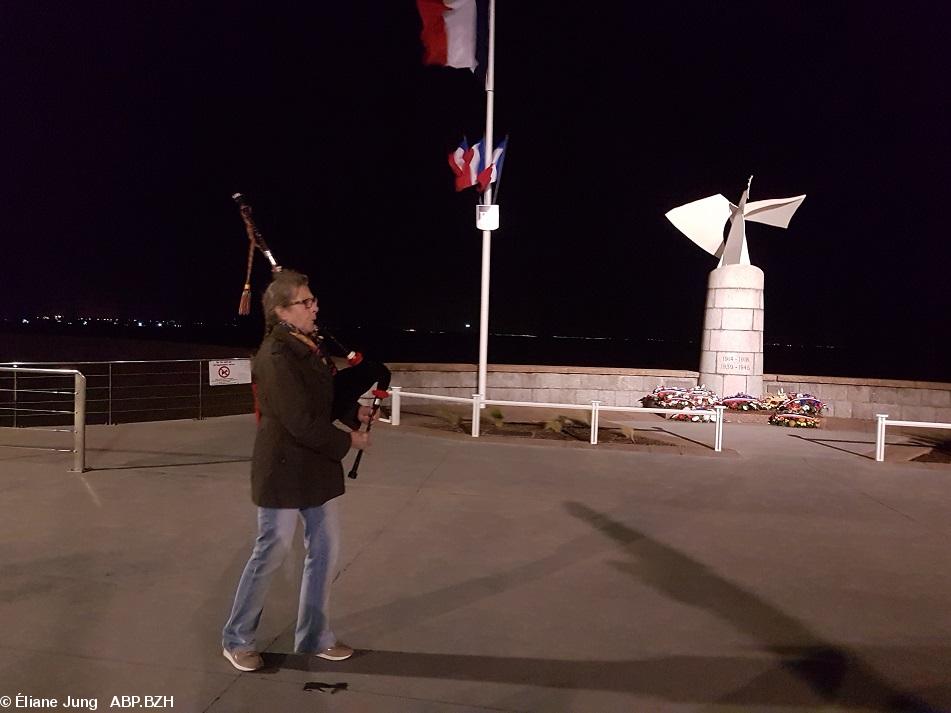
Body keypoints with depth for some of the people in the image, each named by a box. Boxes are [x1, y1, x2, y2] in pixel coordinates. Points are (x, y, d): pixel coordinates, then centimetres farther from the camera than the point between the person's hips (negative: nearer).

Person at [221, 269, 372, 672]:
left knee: (325, 550, 13)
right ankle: (236, 640, 28)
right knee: (272, 552, 6)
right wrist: (348, 441, -14)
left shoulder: (309, 347, 7)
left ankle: (314, 637, 29)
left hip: (316, 467, 8)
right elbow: (302, 422, -24)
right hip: (284, 469, -8)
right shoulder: (276, 356, -20)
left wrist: (355, 412, -2)